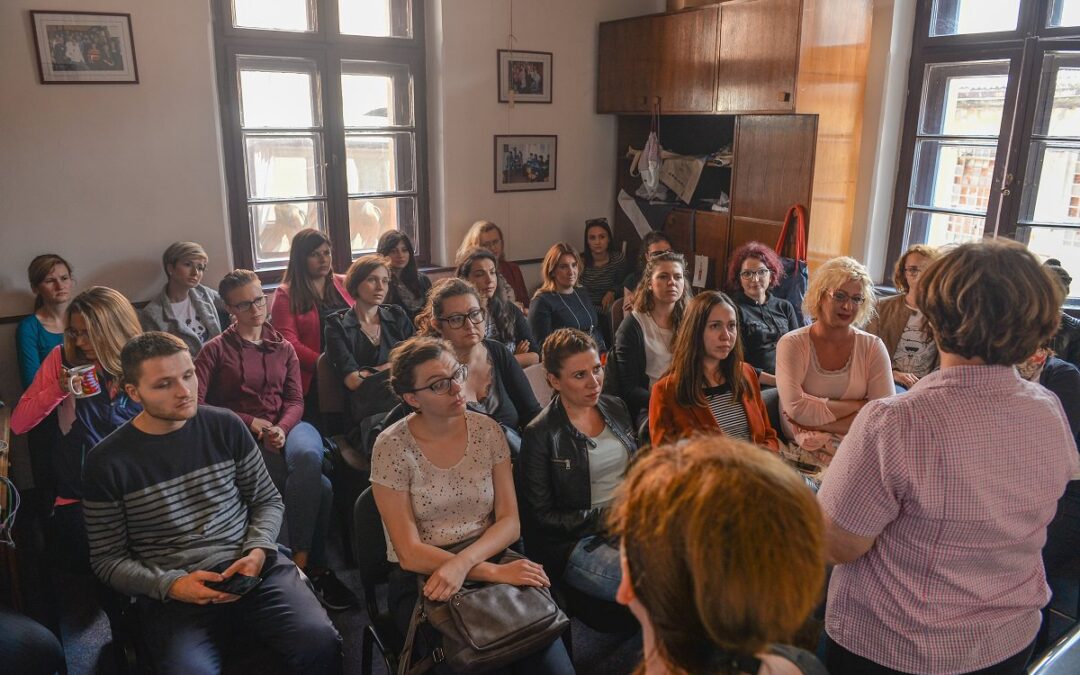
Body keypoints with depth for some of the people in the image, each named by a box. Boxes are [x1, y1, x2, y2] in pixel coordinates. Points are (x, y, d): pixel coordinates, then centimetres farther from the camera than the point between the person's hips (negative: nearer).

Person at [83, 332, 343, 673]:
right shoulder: (108, 463, -1)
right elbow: (108, 559, 4)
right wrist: (171, 585, -12)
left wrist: (258, 551, -7)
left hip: (250, 568, 2)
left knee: (320, 642, -22)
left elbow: (268, 500, 13)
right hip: (171, 591, -1)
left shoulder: (226, 426, 3)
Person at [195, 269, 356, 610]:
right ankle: (314, 566, -14)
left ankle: (301, 559, -24)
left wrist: (282, 428, -12)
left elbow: (295, 400, 10)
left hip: (287, 426, 3)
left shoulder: (283, 347, 20)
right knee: (319, 486, -29)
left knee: (308, 456, -36)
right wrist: (250, 422, -12)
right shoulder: (216, 350, 9)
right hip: (241, 437, -3)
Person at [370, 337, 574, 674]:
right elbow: (410, 553, -12)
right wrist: (496, 573, -19)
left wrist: (462, 562, -20)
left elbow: (510, 522, -1)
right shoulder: (392, 447, -10)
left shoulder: (487, 430, 0)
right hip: (423, 582, -2)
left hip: (486, 559, 3)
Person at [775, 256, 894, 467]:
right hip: (806, 451, -4)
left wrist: (821, 425, -14)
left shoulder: (873, 347, 6)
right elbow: (796, 409, -15)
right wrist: (857, 406, -9)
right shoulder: (791, 344, -2)